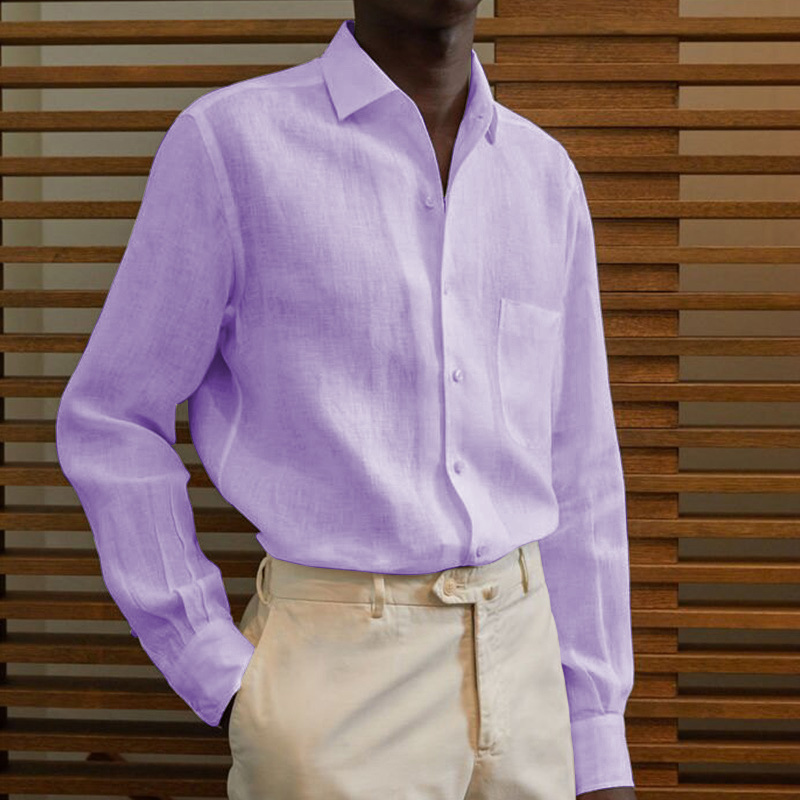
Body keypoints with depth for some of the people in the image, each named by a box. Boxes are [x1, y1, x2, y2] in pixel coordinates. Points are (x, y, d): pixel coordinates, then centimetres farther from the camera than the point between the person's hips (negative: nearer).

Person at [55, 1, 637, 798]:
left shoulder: (544, 178, 8)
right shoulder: (227, 143, -7)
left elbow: (572, 471, 10)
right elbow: (111, 428, -2)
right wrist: (230, 690, -7)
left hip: (513, 676, 5)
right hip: (335, 701, -5)